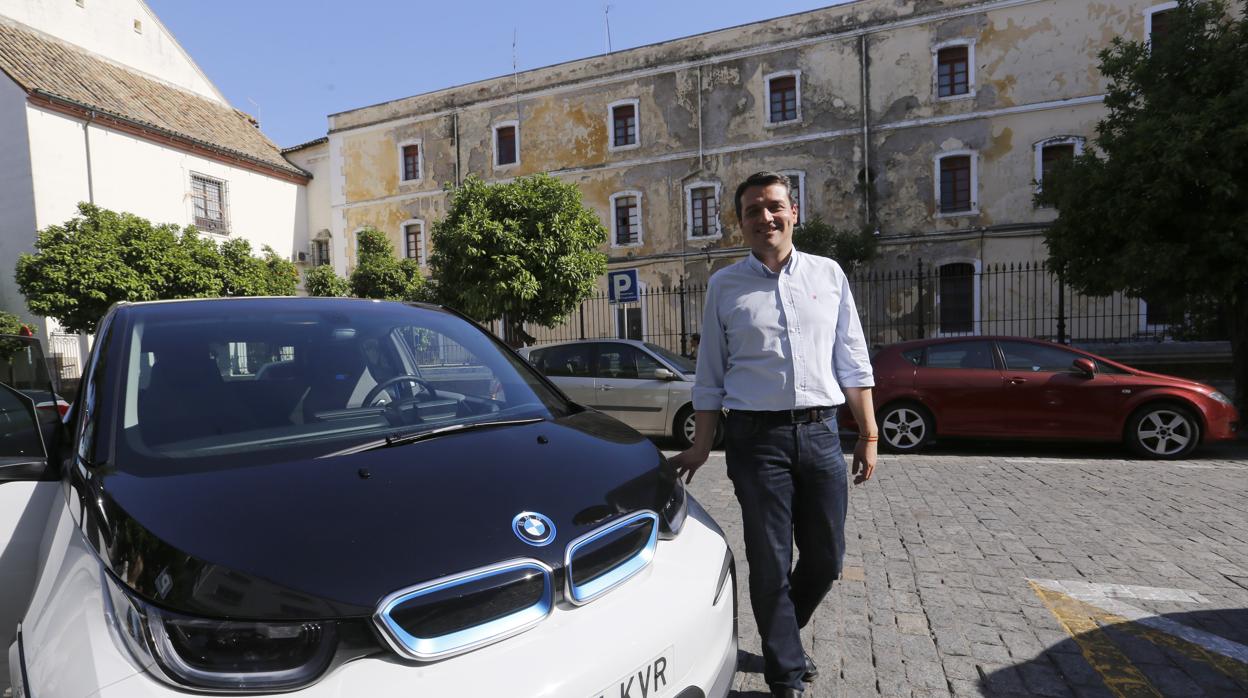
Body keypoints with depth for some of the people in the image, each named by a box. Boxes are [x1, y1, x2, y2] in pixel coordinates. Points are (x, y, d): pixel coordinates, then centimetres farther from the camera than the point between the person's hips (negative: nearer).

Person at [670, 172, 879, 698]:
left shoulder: (828, 274, 8)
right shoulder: (724, 286, 4)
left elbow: (852, 362, 10)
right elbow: (710, 376, 6)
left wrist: (869, 434, 6)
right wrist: (701, 446, 4)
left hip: (820, 432, 3)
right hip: (756, 437, -2)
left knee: (827, 557, 12)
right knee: (770, 562, 5)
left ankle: (782, 633, 41)